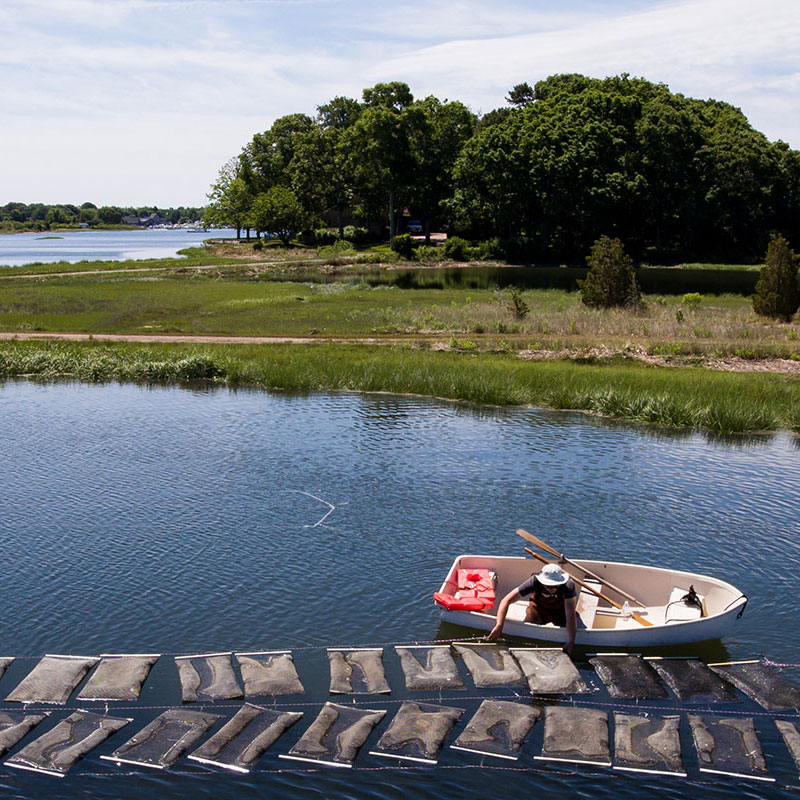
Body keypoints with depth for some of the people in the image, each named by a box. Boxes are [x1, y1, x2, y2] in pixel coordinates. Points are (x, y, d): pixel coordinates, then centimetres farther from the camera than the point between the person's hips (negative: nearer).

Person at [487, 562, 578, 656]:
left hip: (561, 609, 0)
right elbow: (506, 601, -36)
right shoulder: (534, 582, -37)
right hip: (539, 606, 1)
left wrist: (570, 643, -47)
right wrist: (499, 626, -47)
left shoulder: (568, 586, -39)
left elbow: (570, 616, -38)